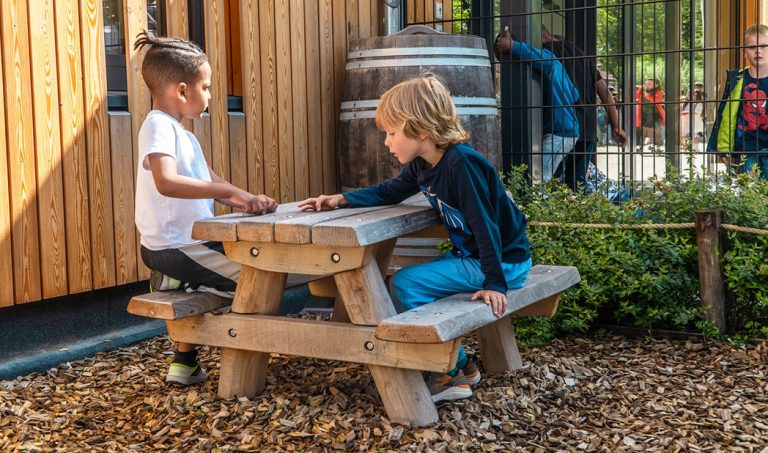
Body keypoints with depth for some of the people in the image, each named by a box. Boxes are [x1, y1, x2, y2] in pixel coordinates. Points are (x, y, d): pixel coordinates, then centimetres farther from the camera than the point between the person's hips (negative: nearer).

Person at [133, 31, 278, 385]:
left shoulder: (181, 133, 16)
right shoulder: (159, 126, -15)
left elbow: (211, 183, 13)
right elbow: (167, 182, -33)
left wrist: (248, 201, -5)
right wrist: (232, 191, -33)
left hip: (186, 241, 10)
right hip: (172, 247, -10)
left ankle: (185, 363, 28)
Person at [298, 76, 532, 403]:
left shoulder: (461, 163, -24)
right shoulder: (421, 165, 3)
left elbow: (485, 224, -26)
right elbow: (388, 193, 16)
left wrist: (495, 284, -26)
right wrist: (342, 200, 3)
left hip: (502, 261, -10)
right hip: (470, 255, 10)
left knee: (406, 285, -14)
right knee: (414, 282, 12)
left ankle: (449, 375, -3)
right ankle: (460, 365, 17)